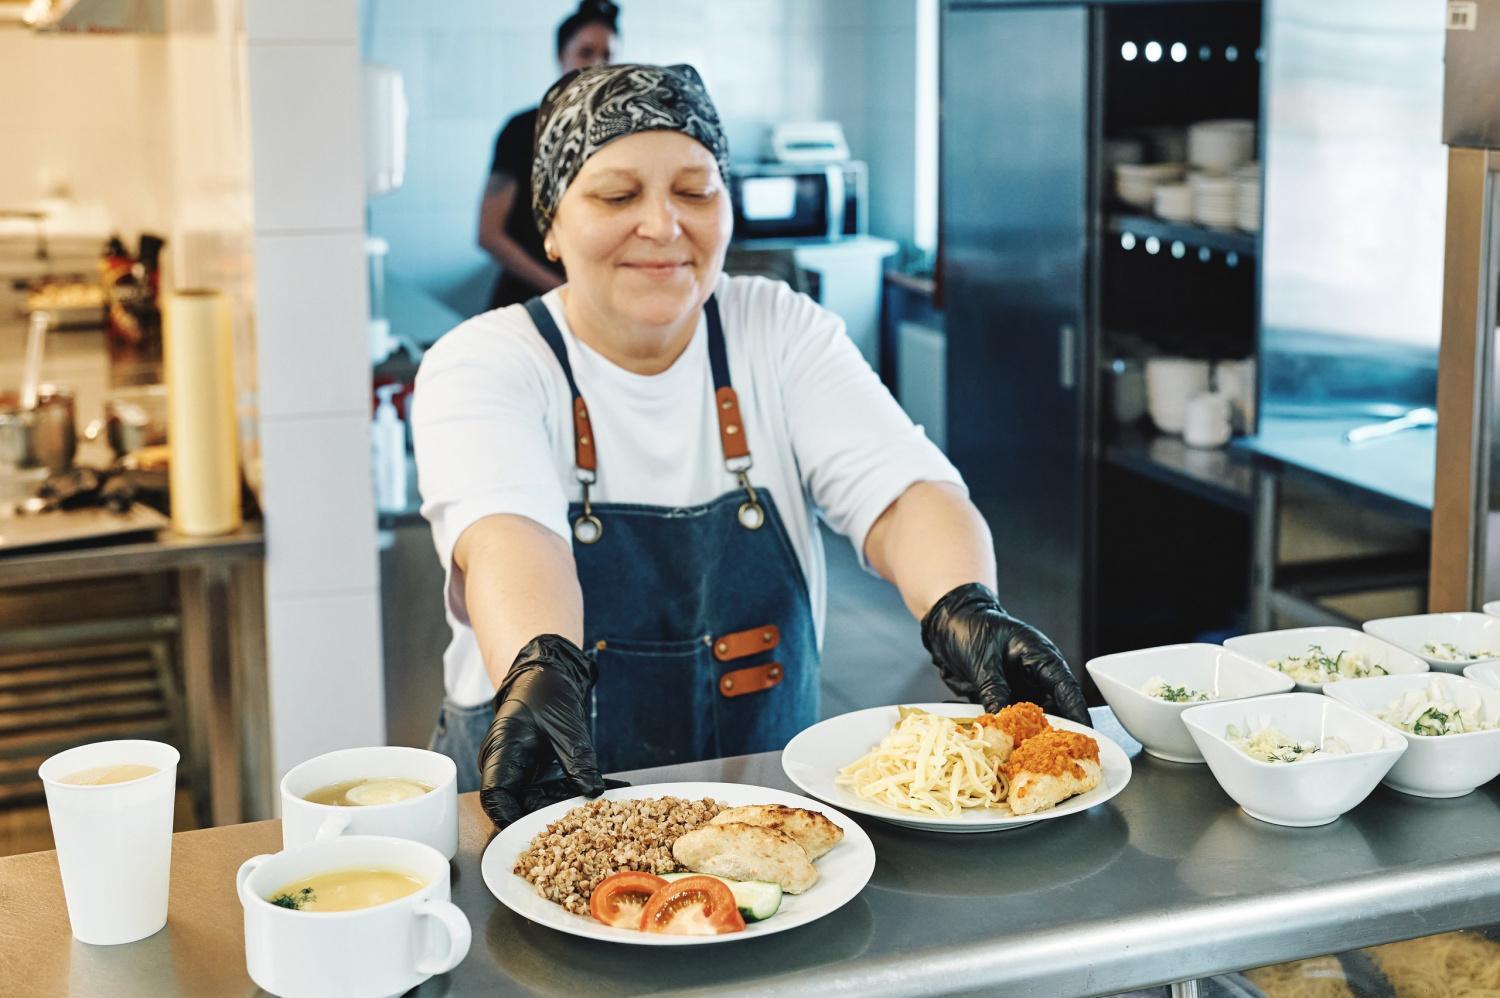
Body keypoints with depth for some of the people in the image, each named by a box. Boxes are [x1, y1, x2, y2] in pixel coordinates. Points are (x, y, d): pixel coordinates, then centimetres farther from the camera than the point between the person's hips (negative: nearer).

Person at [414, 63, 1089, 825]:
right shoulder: (483, 364, -4)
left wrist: (963, 612, -30)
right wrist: (541, 670, -45)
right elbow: (508, 538, -24)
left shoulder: (783, 334, 5)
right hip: (551, 812, 1)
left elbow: (905, 492, -9)